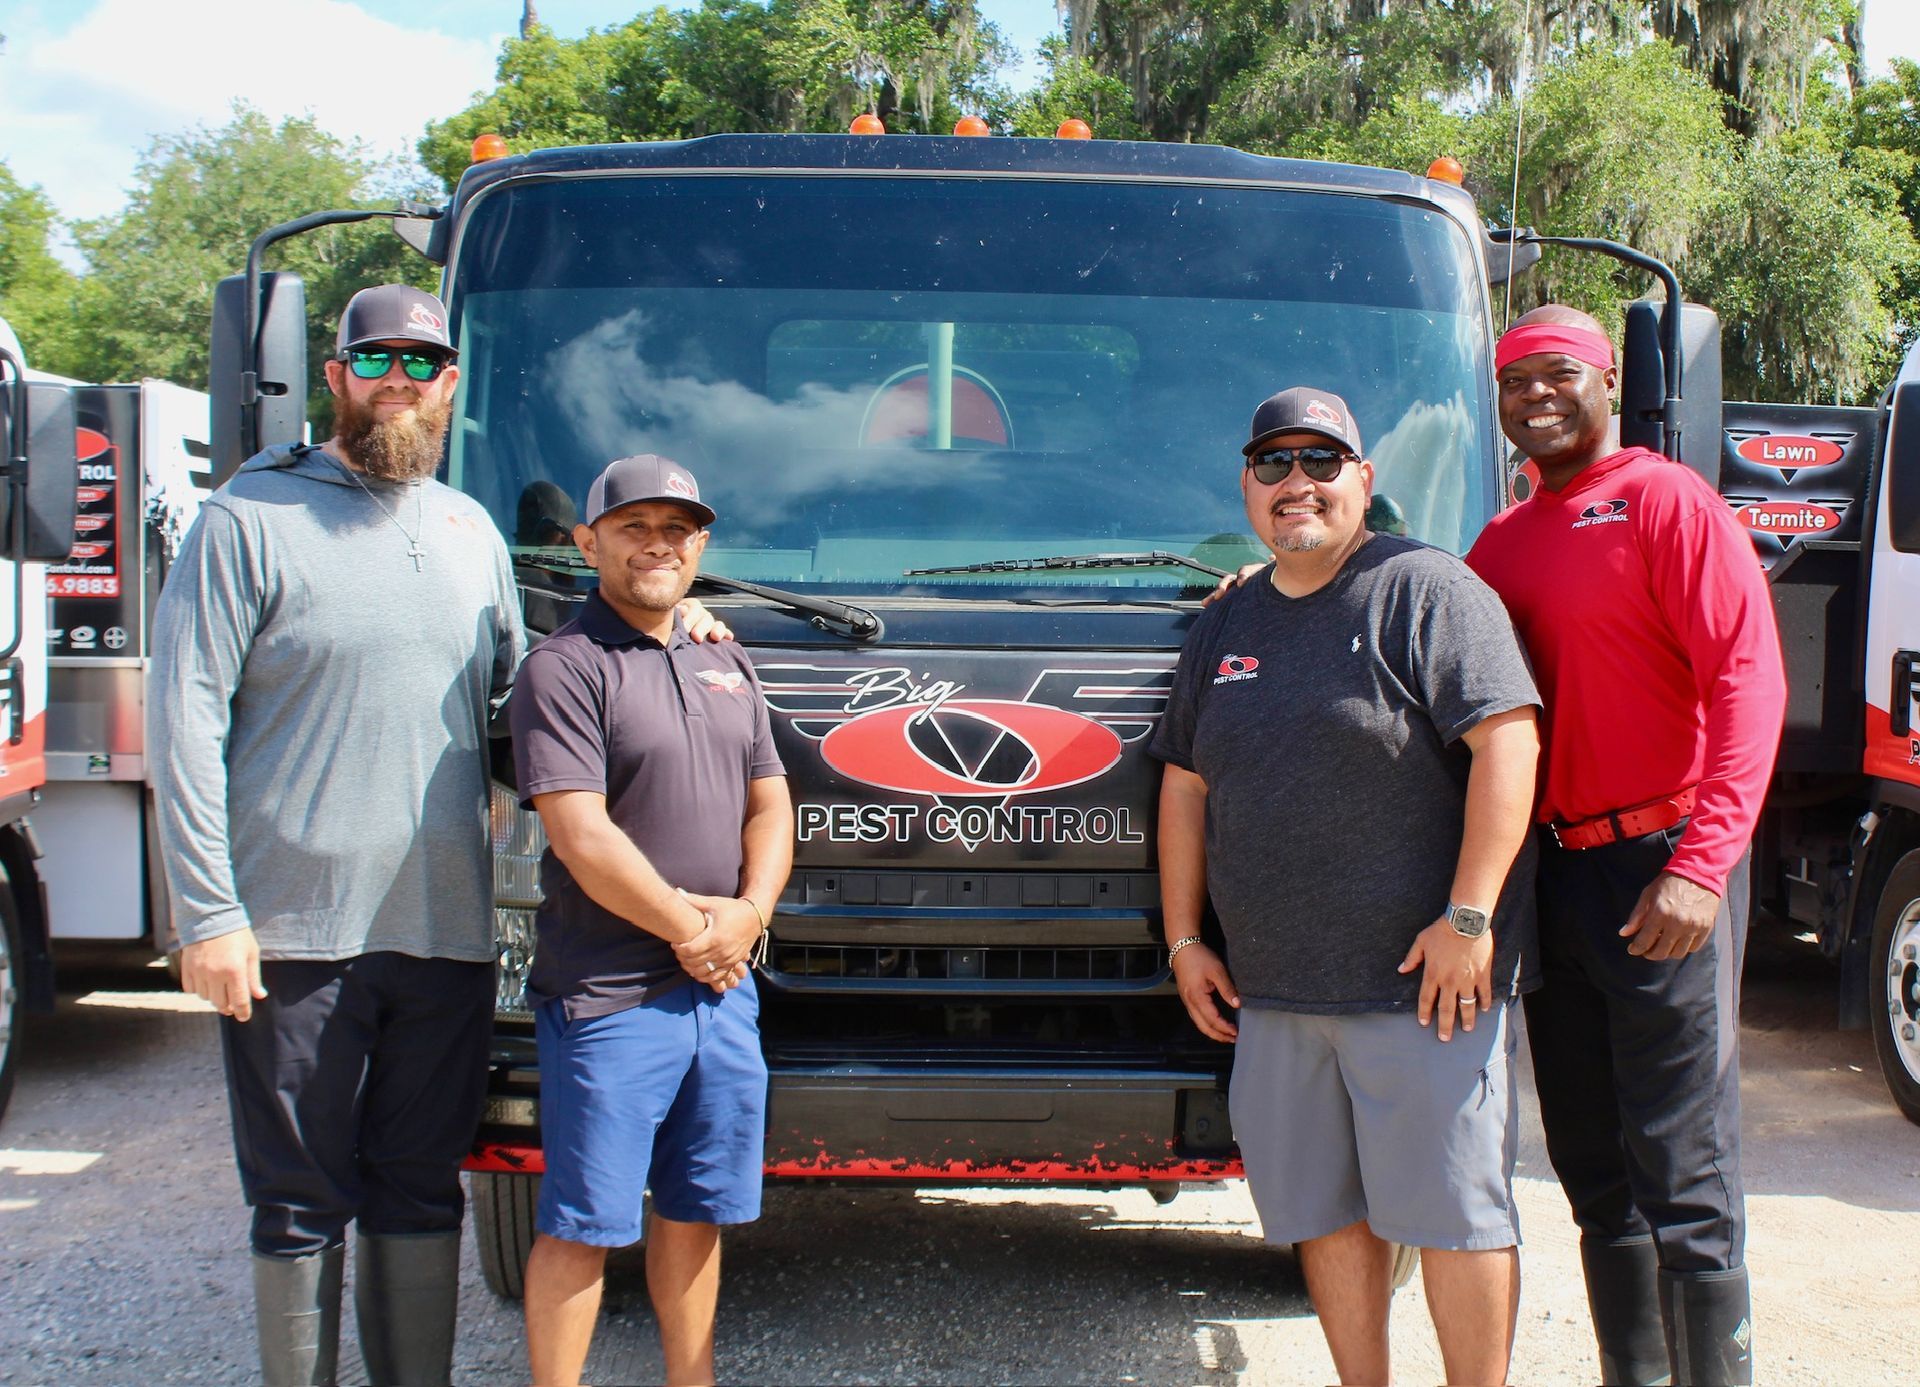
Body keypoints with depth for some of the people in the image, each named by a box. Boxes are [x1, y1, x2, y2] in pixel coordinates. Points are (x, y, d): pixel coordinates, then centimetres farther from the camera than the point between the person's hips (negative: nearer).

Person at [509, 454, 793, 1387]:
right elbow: (580, 835, -16)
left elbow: (769, 807, 13)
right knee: (582, 1226, -1)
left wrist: (746, 915, -5)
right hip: (608, 996, -6)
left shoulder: (725, 668, 15)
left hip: (722, 991, 7)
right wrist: (686, 925, -10)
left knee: (695, 1213, 15)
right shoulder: (565, 669, -8)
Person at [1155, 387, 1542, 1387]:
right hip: (1273, 990, 6)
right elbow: (1184, 787, 19)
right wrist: (1185, 940, 13)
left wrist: (1468, 917, -18)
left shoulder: (1425, 590, -5)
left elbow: (1507, 739, -13)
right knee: (1323, 1212, 11)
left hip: (1423, 982, -6)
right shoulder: (1224, 628, 15)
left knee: (1449, 1208, 0)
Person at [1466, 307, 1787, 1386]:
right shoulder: (1503, 540, 16)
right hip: (1549, 876, 7)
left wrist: (1701, 865, -23)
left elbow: (1749, 681, -15)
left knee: (1683, 1179, -5)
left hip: (1660, 868, -7)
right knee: (1597, 1176, 13)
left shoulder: (1668, 502, -6)